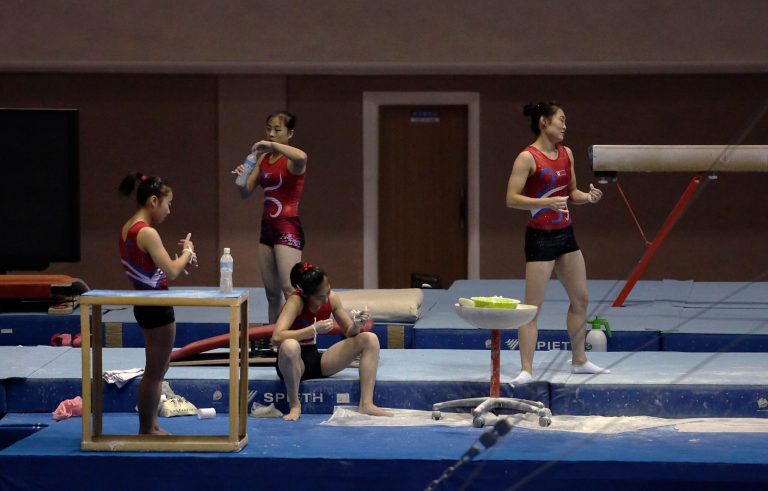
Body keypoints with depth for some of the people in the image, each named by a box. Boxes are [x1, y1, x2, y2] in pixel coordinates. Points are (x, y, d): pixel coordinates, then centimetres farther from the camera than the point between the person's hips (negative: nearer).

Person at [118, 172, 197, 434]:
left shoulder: (128, 228, 7)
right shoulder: (147, 233, -22)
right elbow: (171, 272, -22)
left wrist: (181, 258, 8)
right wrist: (187, 251, -6)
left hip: (145, 305, 10)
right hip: (157, 307, -10)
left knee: (157, 370, 21)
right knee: (155, 373, 2)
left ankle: (150, 426, 30)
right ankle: (147, 430, 10)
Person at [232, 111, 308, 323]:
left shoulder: (291, 161, -8)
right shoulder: (263, 158, 14)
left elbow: (302, 157, -35)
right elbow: (246, 192, 15)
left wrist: (272, 145, -25)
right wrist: (241, 177, -6)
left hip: (288, 228, -8)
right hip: (267, 227, 8)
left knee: (289, 290, -16)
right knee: (272, 293, 10)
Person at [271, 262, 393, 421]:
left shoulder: (331, 298, -3)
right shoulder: (296, 301, -20)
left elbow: (349, 333, 7)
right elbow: (276, 338, -34)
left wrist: (356, 325, -17)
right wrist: (314, 329, -34)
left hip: (316, 360, 6)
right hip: (293, 362, -6)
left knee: (370, 339, -7)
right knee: (290, 346, -43)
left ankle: (366, 404, -16)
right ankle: (295, 405, -22)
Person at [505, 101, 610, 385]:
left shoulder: (566, 154, 9)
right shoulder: (527, 157, -13)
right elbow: (511, 198, -17)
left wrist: (587, 197, -3)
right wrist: (547, 202, -28)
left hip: (565, 234, 8)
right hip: (540, 237, -8)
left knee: (580, 299, 15)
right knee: (533, 306, -6)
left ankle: (579, 361, 29)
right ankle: (526, 370, -3)